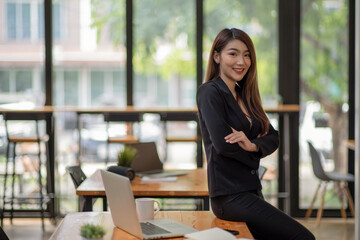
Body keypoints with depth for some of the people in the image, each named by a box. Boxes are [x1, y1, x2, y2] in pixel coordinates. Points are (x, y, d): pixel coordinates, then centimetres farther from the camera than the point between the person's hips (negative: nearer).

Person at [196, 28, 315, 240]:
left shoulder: (244, 95, 16)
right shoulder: (210, 92, -9)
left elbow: (273, 138, 8)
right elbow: (222, 144, -19)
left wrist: (253, 146, -14)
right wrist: (254, 157, -1)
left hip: (251, 190, 8)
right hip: (231, 196, -8)